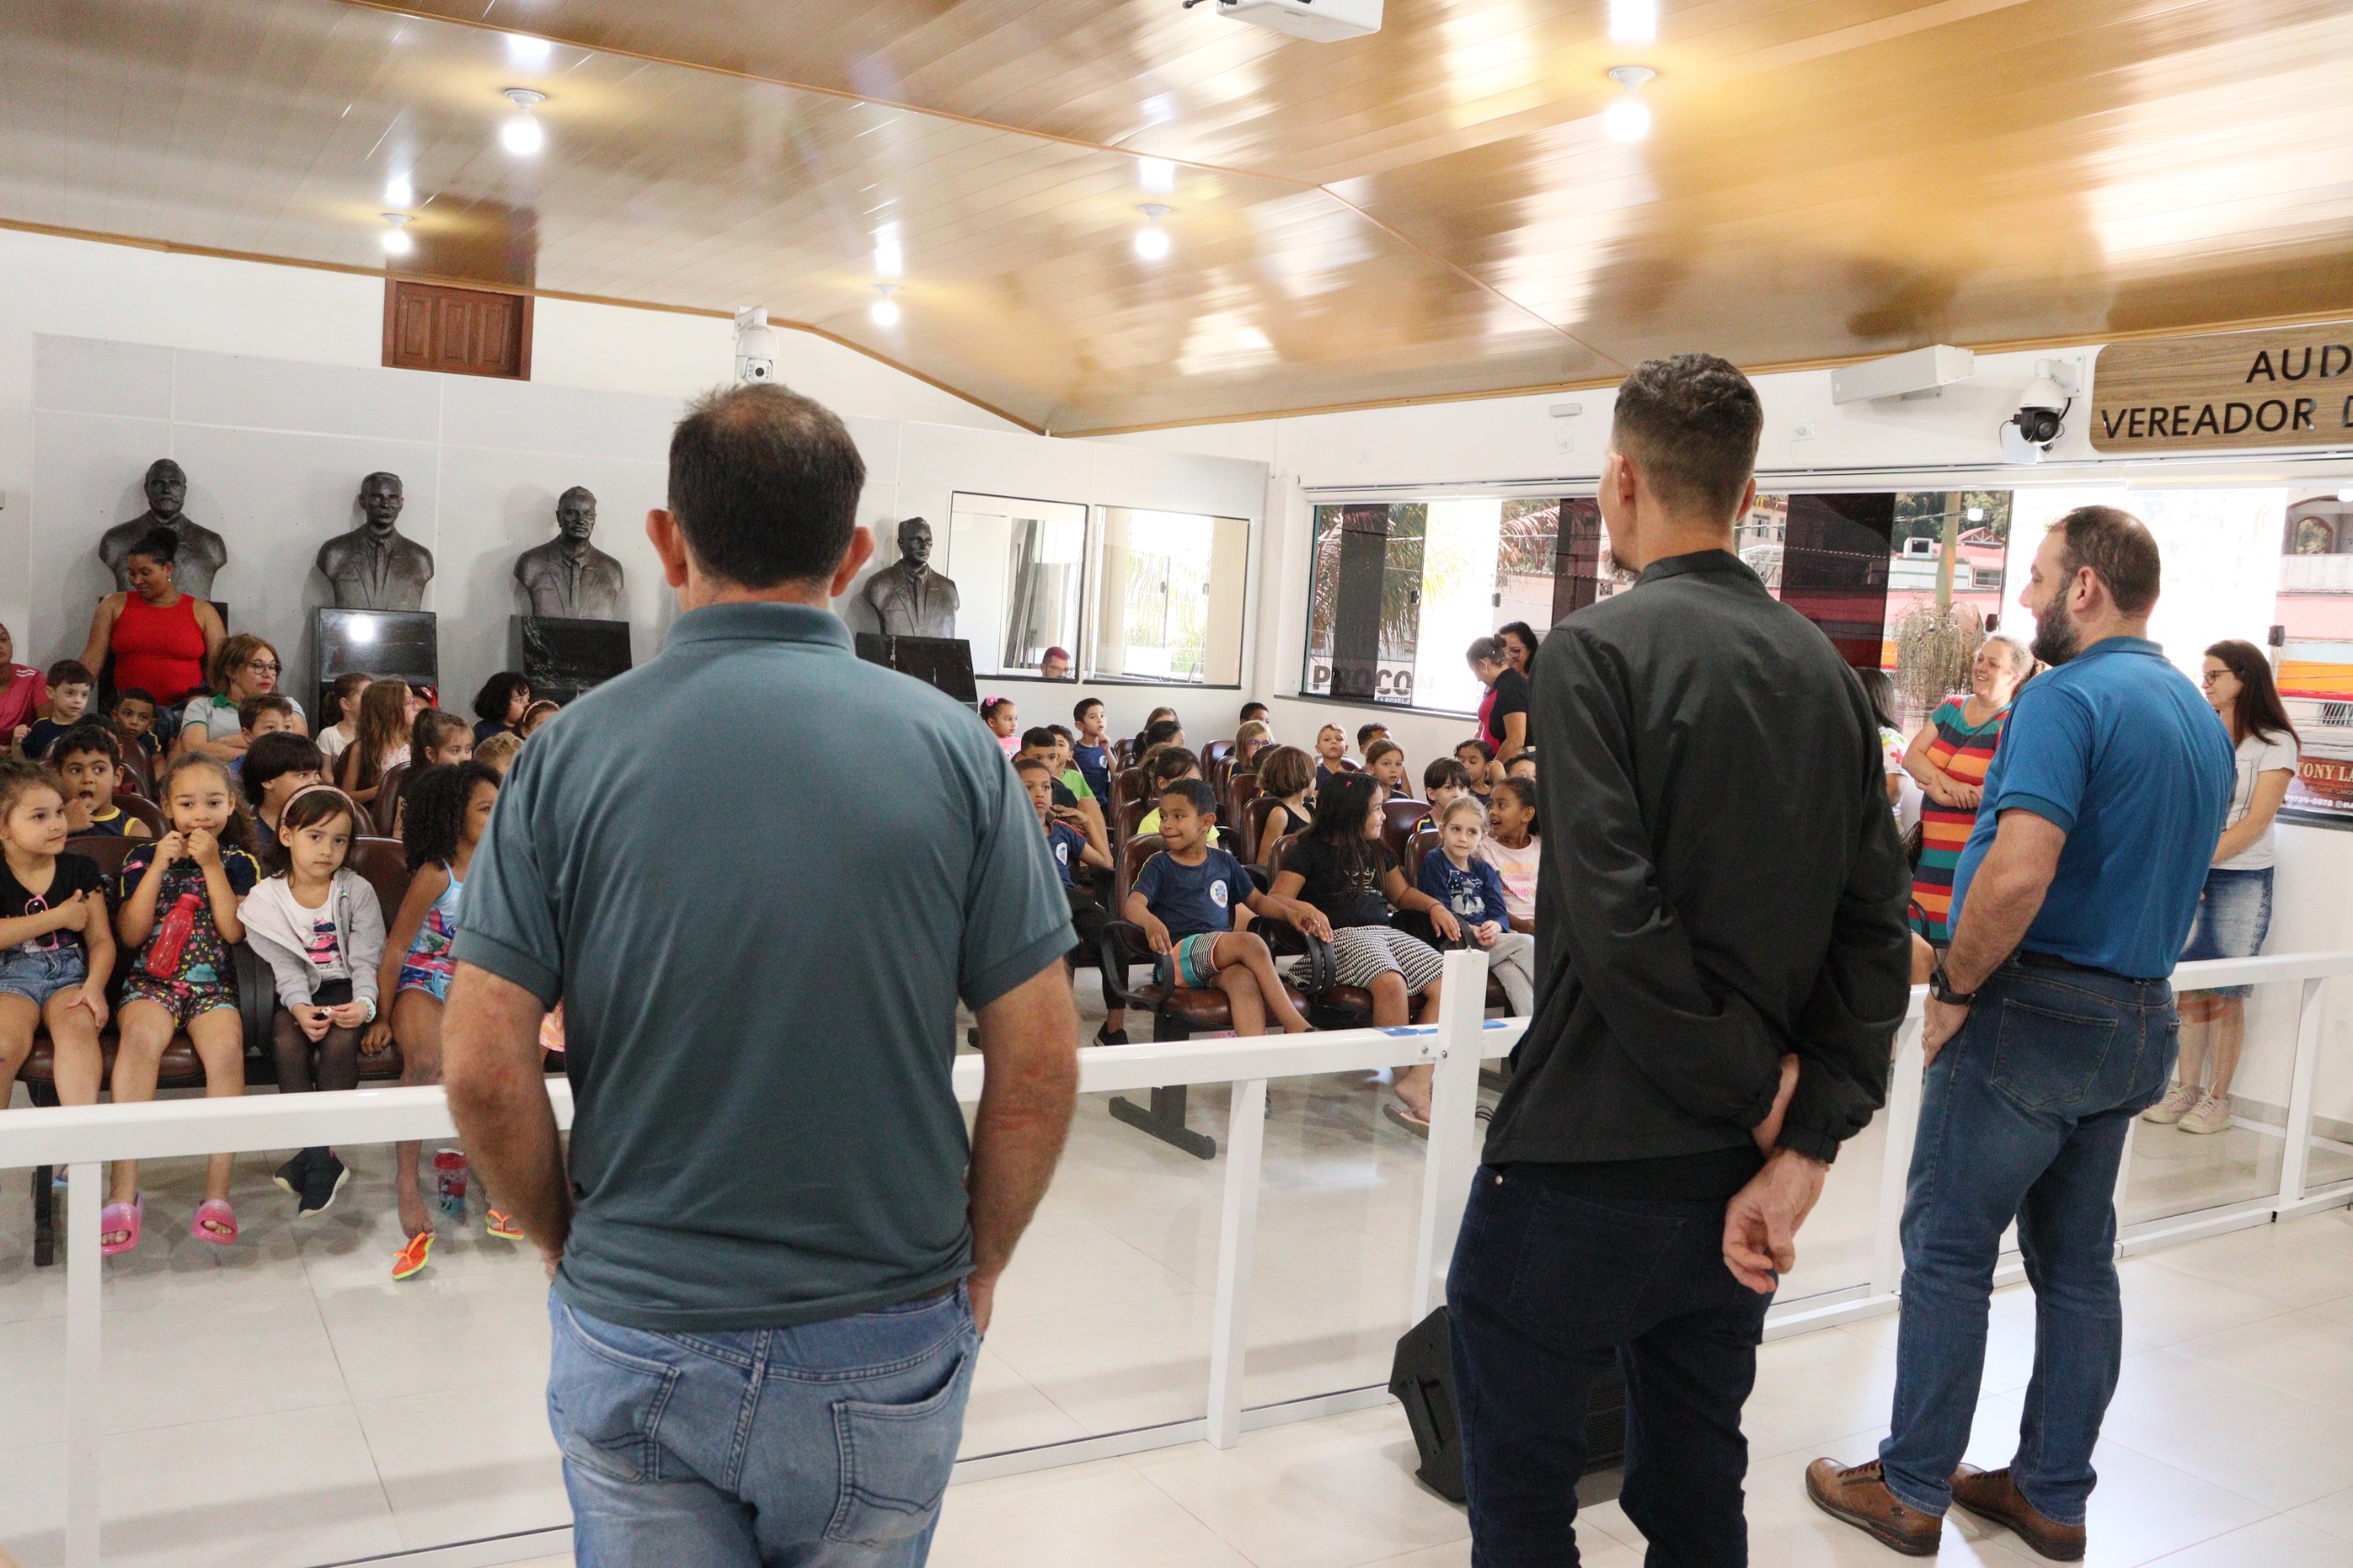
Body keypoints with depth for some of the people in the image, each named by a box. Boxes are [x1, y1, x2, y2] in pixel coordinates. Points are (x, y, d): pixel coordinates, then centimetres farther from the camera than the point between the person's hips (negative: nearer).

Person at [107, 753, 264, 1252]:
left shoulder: (238, 862, 11)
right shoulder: (143, 858, 13)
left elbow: (234, 930, -3)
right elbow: (130, 934, 2)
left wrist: (211, 865, -7)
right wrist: (158, 867, -4)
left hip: (213, 985, 0)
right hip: (151, 981, 0)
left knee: (227, 1045, -32)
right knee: (141, 1035, -34)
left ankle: (217, 1193, -27)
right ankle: (124, 1192, -33)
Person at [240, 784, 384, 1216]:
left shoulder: (357, 891, 0)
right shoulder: (266, 898, 1)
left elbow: (366, 960, -5)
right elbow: (284, 966, -6)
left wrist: (364, 1003, -24)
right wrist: (299, 1007, -24)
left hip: (343, 988, -1)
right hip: (294, 995, 1)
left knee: (341, 1040, -31)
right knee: (287, 1042, -30)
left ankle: (314, 1157, -21)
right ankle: (321, 1160, -24)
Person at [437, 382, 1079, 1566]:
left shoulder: (573, 752, -9)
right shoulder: (952, 747, -10)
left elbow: (483, 1070, -9)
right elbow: (1040, 1064, -9)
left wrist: (570, 1242, 8)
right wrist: (977, 1262, 6)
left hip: (636, 1334, 0)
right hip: (892, 1342, 0)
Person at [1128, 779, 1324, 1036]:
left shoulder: (1224, 862, 20)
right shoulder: (1159, 865, 9)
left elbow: (1258, 901, 25)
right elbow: (1133, 904, -7)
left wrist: (1290, 912, 4)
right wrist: (1150, 922, -31)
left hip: (1222, 955, 3)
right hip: (1178, 955, -3)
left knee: (1244, 979, -35)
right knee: (1251, 942, -30)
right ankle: (1295, 1025, -28)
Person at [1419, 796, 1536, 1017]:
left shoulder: (1483, 869, 22)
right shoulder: (1434, 862, 2)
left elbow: (1499, 912, 9)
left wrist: (1495, 926, -15)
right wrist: (1472, 931, -20)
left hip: (1488, 939, 5)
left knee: (1512, 973, -28)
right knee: (1526, 943, -22)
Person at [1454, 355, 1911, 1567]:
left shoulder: (1599, 650, -13)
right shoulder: (1825, 670, 5)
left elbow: (1617, 924, -23)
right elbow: (1874, 933, 0)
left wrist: (1760, 1089, -10)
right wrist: (1803, 1148, -4)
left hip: (1583, 1169, -6)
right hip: (1738, 1176, 7)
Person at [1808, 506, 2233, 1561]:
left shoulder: (2067, 697, -17)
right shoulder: (2204, 720, 12)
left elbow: (2017, 876, -28)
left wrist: (1954, 989, -16)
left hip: (2033, 1013, -9)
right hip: (2140, 1019, 9)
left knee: (1948, 1250, 2)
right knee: (2077, 1262, 15)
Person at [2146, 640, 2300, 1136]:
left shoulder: (2274, 743, 0)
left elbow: (2257, 820, -8)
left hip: (2241, 879, -4)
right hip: (2188, 876, 4)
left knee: (2225, 992, -2)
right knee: (2188, 988, 3)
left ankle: (2218, 1097, 5)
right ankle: (2186, 1088, 10)